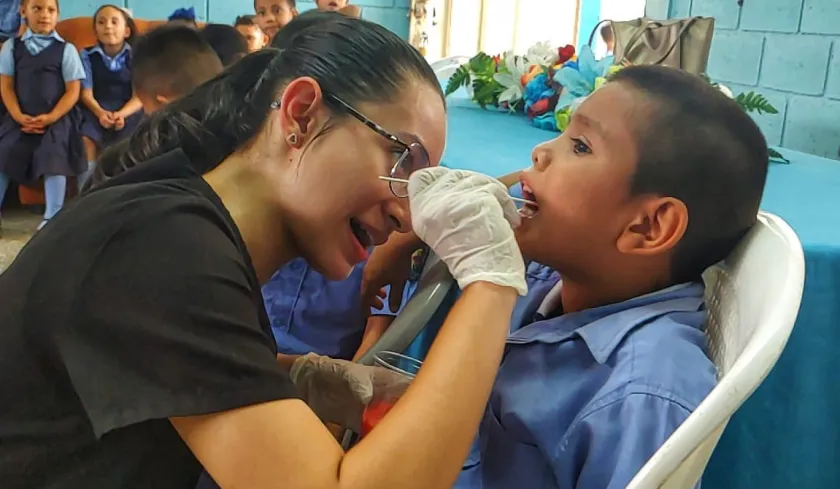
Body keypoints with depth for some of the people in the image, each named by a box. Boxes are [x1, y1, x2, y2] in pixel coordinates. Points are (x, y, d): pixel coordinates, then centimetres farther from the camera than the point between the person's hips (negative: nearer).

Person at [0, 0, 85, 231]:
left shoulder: (66, 49, 0)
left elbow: (73, 90, -4)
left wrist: (51, 117, -14)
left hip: (56, 118, -2)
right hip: (20, 118, 2)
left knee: (54, 160, -10)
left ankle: (52, 216, -1)